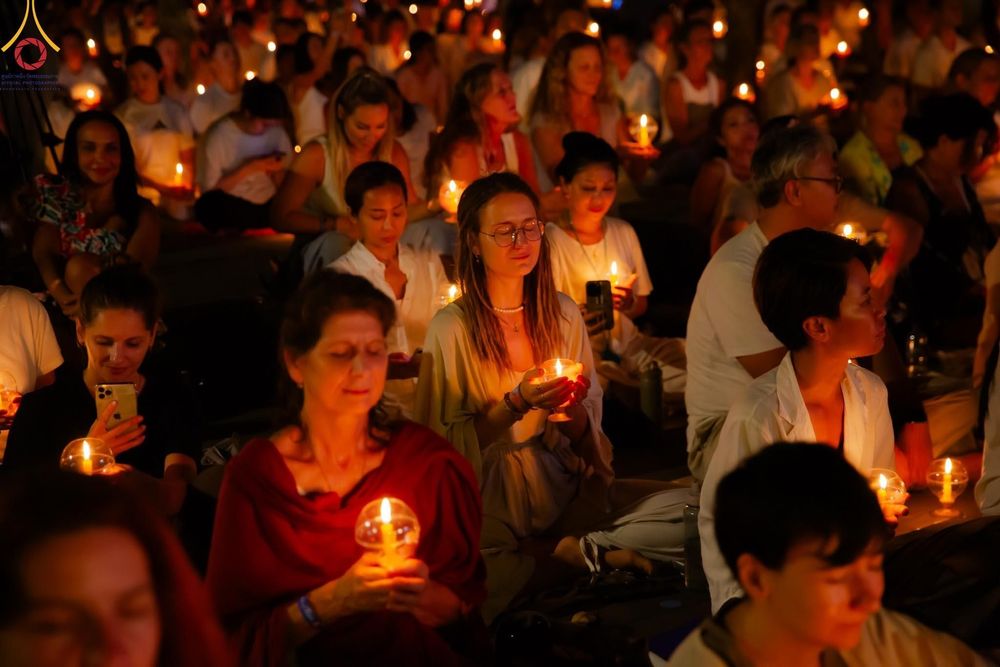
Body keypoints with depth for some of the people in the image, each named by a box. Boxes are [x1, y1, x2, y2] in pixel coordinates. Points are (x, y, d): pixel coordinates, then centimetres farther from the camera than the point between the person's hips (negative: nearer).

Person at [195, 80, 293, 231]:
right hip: (231, 209, -2)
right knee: (210, 204, -35)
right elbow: (210, 191, -9)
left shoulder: (278, 134, 1)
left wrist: (277, 172, -15)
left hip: (268, 207, 2)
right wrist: (249, 169, -17)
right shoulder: (219, 136, -9)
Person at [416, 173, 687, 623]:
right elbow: (447, 443, -7)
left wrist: (572, 409, -12)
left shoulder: (563, 314, 7)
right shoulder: (452, 328, -8)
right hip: (487, 504, -4)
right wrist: (517, 404, -20)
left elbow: (586, 437, 11)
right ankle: (586, 557, -14)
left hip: (565, 491, 4)